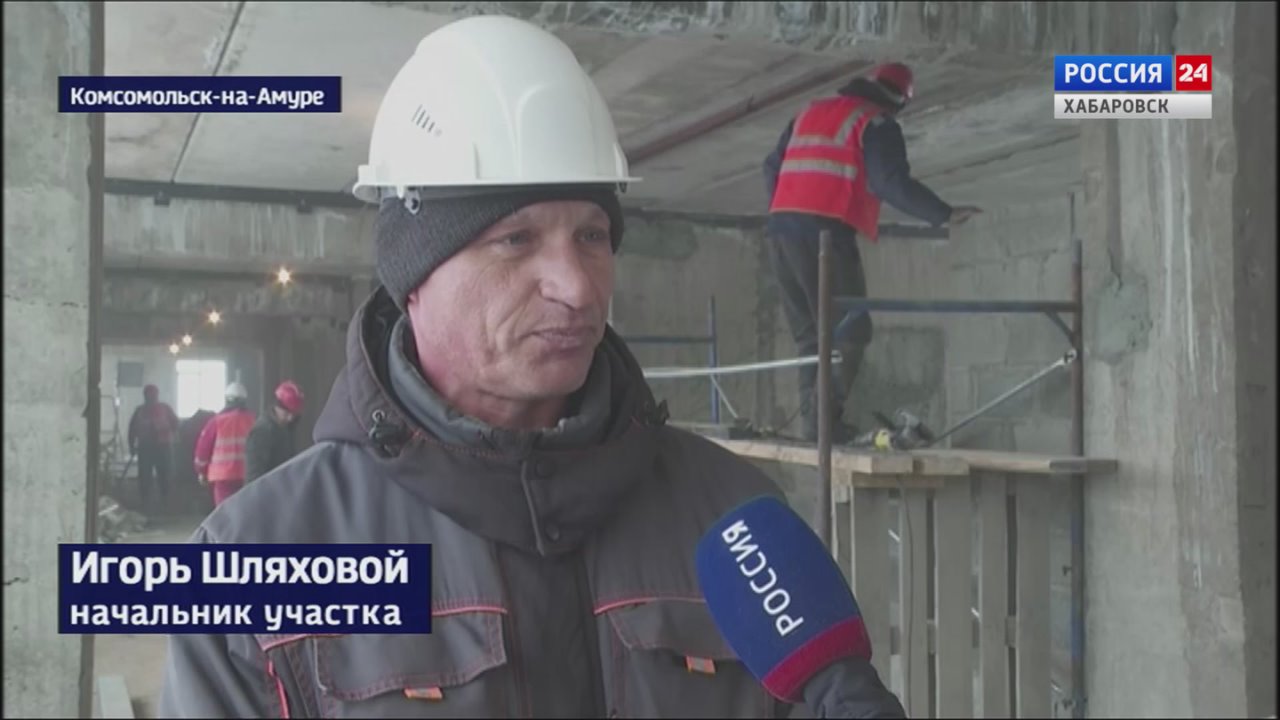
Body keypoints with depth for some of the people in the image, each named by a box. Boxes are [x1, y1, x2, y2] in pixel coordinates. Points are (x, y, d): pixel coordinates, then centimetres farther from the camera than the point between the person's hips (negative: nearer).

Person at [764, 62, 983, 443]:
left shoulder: (811, 112, 24)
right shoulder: (876, 124, 3)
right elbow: (892, 183, -10)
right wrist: (945, 215, -7)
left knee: (810, 334, 13)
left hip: (780, 229, 7)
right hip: (826, 233, -7)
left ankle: (811, 417, 9)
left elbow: (772, 167, 26)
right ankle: (822, 418, -8)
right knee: (849, 332, -1)